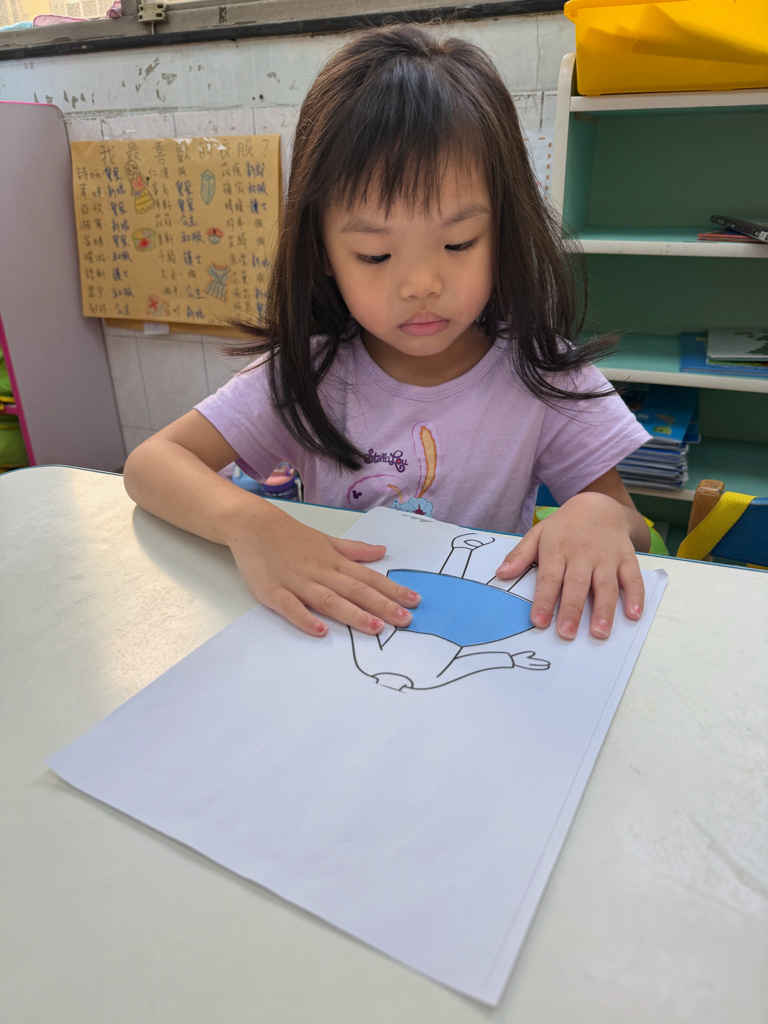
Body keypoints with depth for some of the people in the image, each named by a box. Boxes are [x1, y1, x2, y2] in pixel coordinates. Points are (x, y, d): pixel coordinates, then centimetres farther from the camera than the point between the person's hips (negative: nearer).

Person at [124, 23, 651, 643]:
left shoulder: (542, 378, -8)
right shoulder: (307, 373, -7)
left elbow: (634, 534, -1)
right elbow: (151, 463, -11)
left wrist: (602, 517, -25)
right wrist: (250, 522, -31)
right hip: (336, 642, 1)